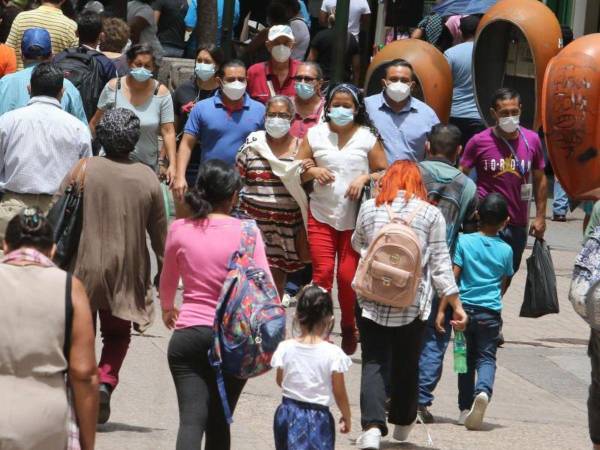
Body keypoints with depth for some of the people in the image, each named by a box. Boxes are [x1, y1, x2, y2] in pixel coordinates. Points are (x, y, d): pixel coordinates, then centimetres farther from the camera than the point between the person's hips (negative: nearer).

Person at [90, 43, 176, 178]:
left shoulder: (161, 93, -6)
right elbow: (95, 123, 7)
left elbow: (168, 132, -8)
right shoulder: (113, 87, -4)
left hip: (147, 166, 0)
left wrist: (172, 165, -17)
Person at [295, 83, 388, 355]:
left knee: (348, 276, 2)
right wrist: (313, 171, -13)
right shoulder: (315, 134, 5)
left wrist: (365, 178, -15)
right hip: (321, 215, 1)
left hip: (354, 218, -1)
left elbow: (384, 173, 4)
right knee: (322, 272, -7)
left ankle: (349, 328, 23)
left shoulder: (367, 138, 1)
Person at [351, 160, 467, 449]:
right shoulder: (431, 214, 1)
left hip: (372, 299, 0)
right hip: (413, 303, 0)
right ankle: (402, 422, 32)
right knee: (406, 363, 16)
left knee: (374, 362, -2)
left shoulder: (369, 208, 4)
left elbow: (358, 245, 22)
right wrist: (456, 304, 4)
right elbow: (440, 263, 0)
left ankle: (372, 426, -20)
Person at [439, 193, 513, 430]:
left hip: (464, 307, 0)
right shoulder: (505, 250, 1)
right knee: (486, 357, 4)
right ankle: (483, 390, -27)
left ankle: (465, 408, 15)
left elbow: (453, 277, -7)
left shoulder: (464, 242, -4)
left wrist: (442, 310, -6)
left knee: (466, 358, 13)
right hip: (490, 312, 0)